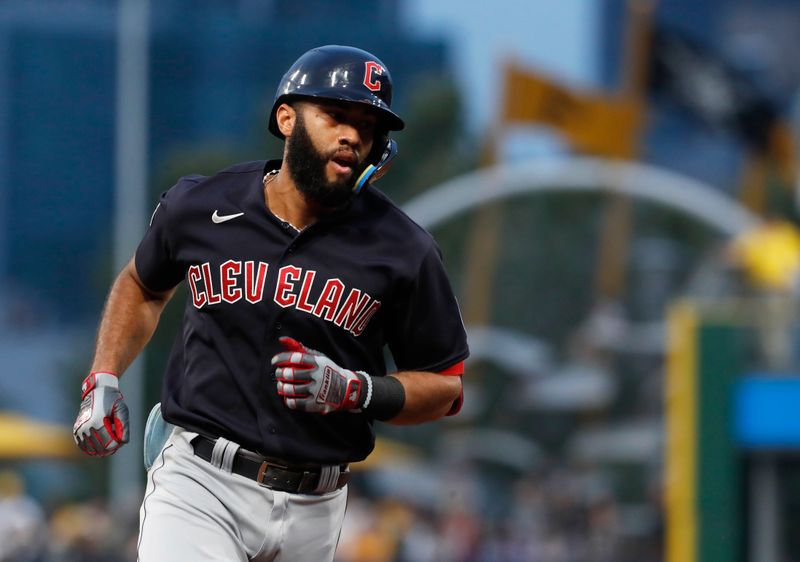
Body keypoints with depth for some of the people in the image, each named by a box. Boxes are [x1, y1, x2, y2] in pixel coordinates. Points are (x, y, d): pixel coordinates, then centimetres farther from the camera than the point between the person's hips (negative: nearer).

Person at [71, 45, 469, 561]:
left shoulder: (402, 251, -4)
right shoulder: (199, 207, 0)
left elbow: (445, 388, 3)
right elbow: (143, 286, 22)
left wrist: (352, 390, -14)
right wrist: (103, 380, 9)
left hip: (312, 512, 1)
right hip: (199, 485, -1)